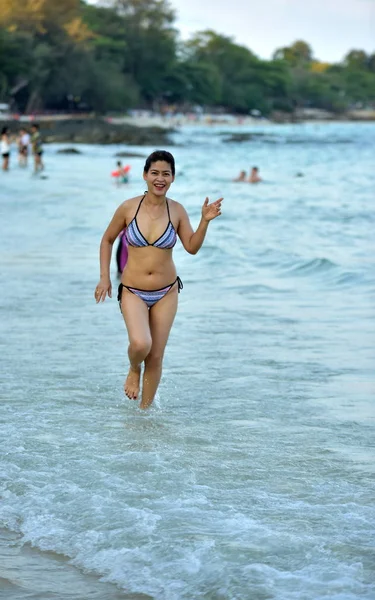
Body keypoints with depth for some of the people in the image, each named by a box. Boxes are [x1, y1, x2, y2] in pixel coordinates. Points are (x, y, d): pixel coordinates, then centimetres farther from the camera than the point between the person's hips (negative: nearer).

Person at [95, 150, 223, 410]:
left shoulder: (177, 211, -4)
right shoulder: (129, 208, -7)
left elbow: (192, 247, 0)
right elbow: (107, 240, 6)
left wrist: (205, 221, -14)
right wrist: (104, 277, 1)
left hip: (166, 293, 2)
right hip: (133, 292, -2)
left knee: (156, 357, 6)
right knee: (140, 344, -25)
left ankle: (145, 408, 25)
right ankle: (133, 370, 10)